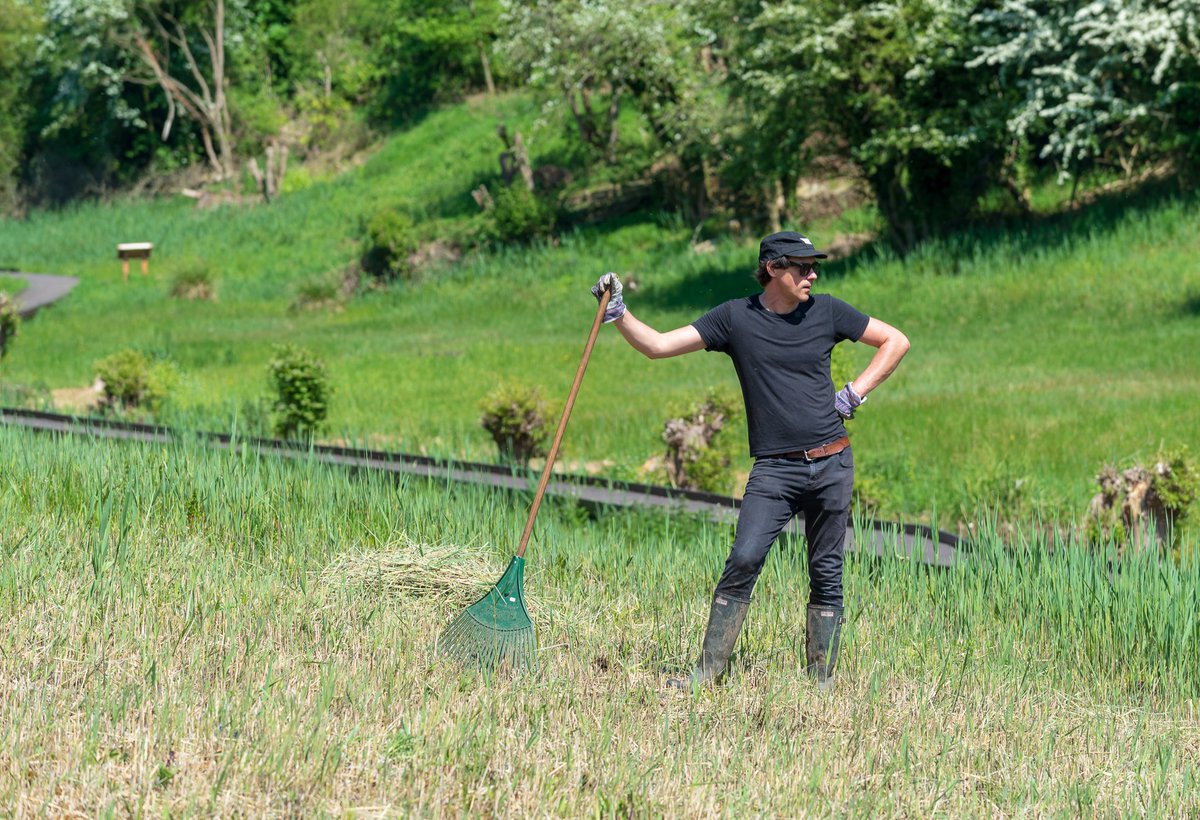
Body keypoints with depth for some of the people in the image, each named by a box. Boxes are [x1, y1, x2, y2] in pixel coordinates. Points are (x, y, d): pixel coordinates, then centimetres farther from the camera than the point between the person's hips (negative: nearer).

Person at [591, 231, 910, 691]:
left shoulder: (826, 311, 6)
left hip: (832, 463, 2)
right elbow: (657, 346, 0)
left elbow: (895, 341, 15)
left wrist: (854, 394, 6)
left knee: (826, 574, 3)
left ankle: (821, 680, 10)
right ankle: (709, 671, -10)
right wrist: (618, 314, -14)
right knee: (744, 561, -15)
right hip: (774, 468, -2)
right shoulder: (735, 318, 2)